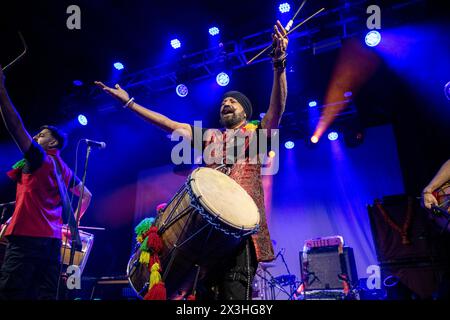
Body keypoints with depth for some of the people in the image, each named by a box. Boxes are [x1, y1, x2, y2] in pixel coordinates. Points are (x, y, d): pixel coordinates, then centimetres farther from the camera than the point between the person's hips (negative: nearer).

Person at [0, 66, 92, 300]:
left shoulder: (39, 158, -1)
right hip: (52, 239, 8)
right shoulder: (64, 170, 20)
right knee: (45, 295, 5)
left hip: (27, 237, -8)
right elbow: (87, 196, 26)